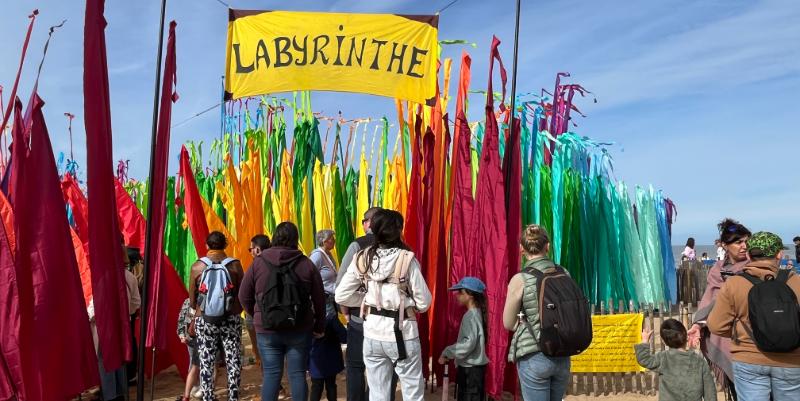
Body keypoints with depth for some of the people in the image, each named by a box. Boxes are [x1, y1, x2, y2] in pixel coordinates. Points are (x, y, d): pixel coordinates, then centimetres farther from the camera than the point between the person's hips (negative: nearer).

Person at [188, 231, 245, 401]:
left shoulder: (197, 266, -2)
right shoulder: (235, 265, -4)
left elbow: (192, 301, 3)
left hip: (205, 320, 1)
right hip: (231, 320, 0)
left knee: (206, 363, 8)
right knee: (233, 362, 8)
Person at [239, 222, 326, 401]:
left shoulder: (258, 262, -2)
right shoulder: (306, 263, -2)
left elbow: (244, 296, 3)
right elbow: (319, 299, 1)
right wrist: (319, 327, 14)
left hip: (267, 329, 0)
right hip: (299, 329, 0)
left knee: (271, 374, 7)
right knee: (298, 374, 8)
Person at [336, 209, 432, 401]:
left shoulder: (362, 258, -4)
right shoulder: (407, 259, -13)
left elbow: (341, 296, -2)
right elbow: (424, 302, -9)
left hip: (372, 333, 4)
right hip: (401, 333, -3)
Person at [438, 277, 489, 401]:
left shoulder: (470, 315, -16)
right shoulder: (476, 313, 12)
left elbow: (469, 343, -24)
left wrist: (446, 353, -17)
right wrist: (449, 353, 13)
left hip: (471, 368, -9)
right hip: (473, 366, 9)